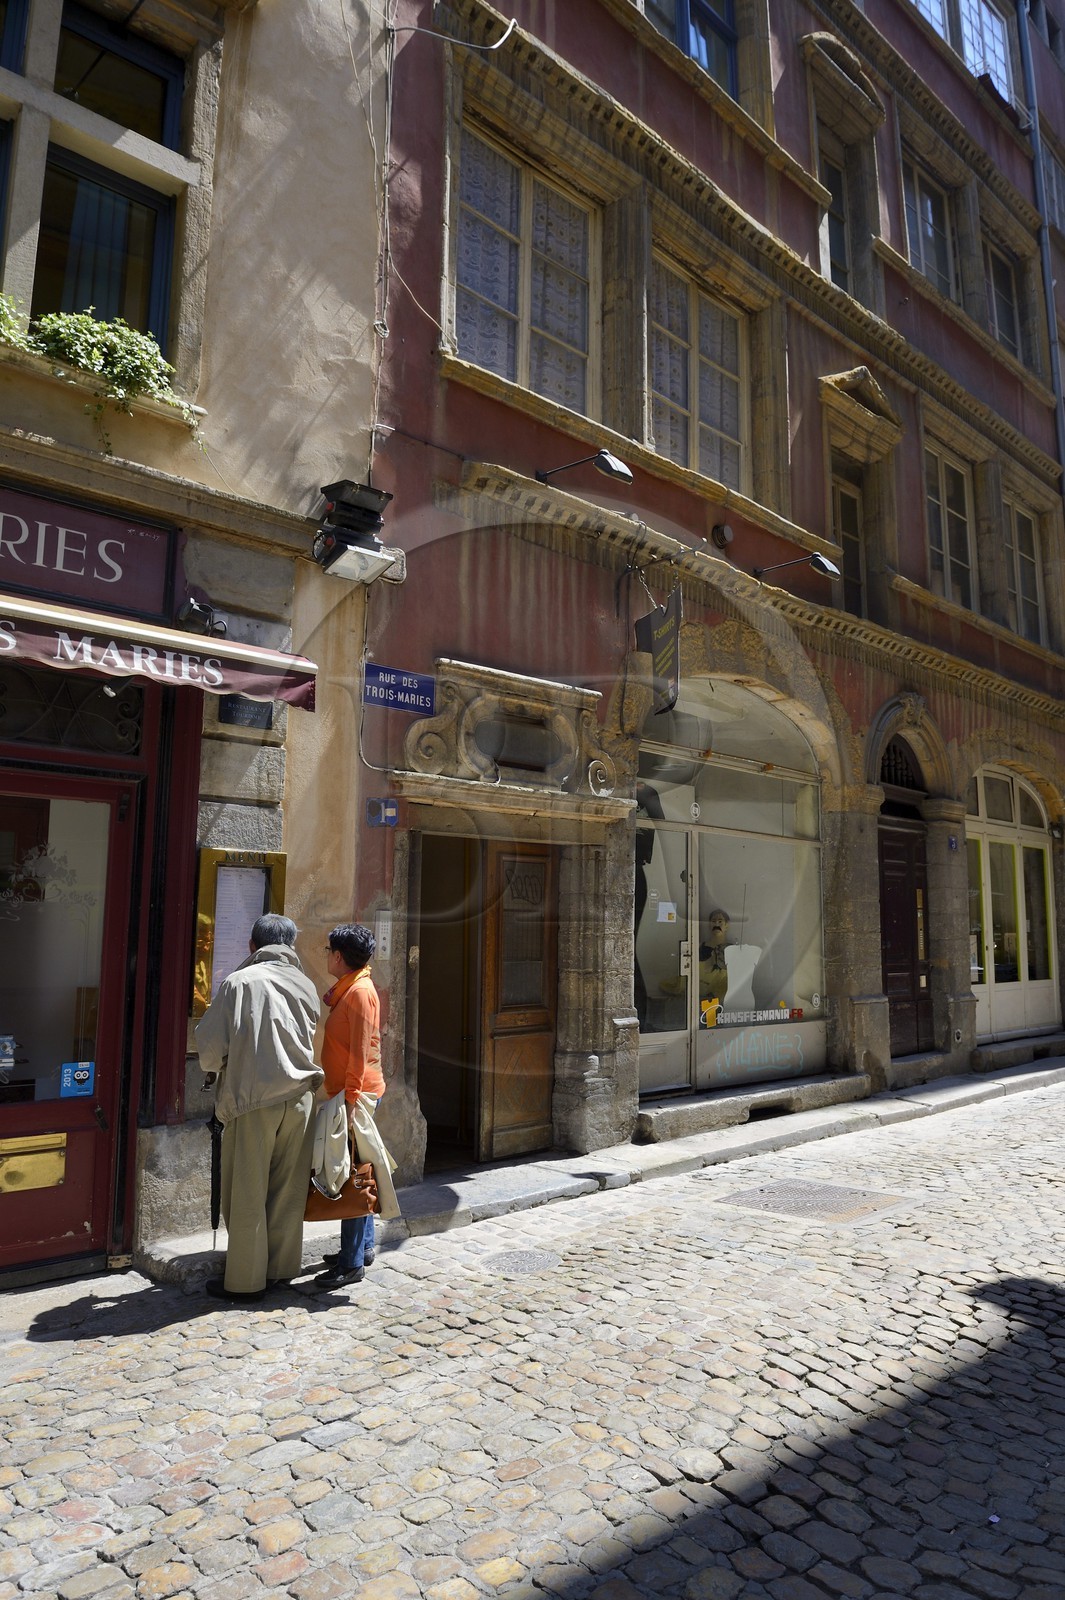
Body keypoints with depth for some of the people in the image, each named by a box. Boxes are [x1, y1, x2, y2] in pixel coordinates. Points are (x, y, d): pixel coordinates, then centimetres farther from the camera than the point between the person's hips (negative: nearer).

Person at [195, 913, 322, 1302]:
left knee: (247, 1194, 7)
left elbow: (210, 1044, -6)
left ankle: (245, 1280, 16)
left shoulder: (240, 982, -9)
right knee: (288, 1190, 14)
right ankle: (282, 1267, 26)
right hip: (299, 1098, 4)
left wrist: (216, 1065, 15)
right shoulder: (305, 985, 2)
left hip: (253, 1099, -4)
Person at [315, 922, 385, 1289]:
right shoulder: (346, 989, 15)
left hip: (357, 1093, -10)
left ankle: (352, 1264, 1)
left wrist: (351, 1097, -22)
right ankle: (362, 1245, 27)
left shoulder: (360, 991, -16)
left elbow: (360, 1051, -21)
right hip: (349, 1093, 10)